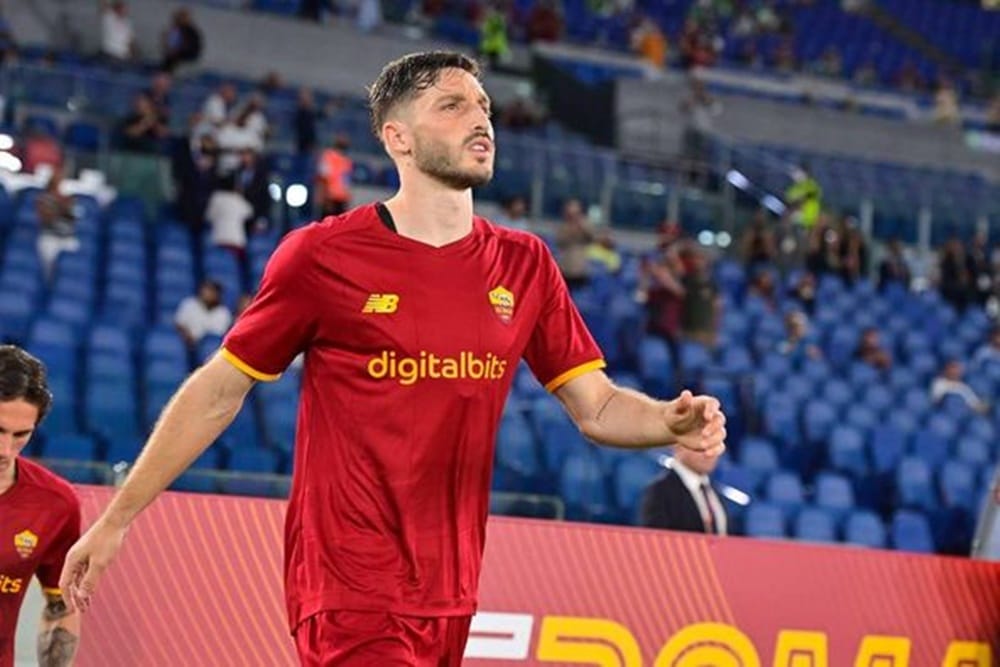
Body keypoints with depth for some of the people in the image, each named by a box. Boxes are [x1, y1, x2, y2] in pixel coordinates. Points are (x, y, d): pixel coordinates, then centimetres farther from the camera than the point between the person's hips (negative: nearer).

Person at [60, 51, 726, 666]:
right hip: (351, 590, -5)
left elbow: (596, 406, 10)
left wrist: (672, 423, -12)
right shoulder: (322, 255, -5)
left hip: (450, 597, 5)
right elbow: (217, 393, 2)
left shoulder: (523, 263, 8)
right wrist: (116, 519, 3)